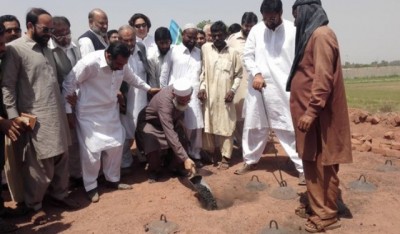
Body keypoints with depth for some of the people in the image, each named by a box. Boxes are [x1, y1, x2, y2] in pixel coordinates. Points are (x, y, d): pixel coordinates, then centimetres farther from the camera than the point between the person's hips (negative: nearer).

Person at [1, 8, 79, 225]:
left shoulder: (47, 49, 15)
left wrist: (65, 107, 14)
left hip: (56, 114, 7)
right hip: (35, 118, -7)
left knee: (60, 158, 13)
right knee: (38, 164, 3)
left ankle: (59, 194, 31)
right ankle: (34, 205, 22)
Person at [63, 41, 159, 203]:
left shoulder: (121, 65, -9)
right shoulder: (89, 63, -28)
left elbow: (131, 78, 13)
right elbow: (68, 85, -18)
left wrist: (149, 89, 23)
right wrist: (67, 111, -12)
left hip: (110, 111, 6)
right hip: (89, 113, -6)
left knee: (115, 145, 11)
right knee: (91, 150, -2)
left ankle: (113, 180, 31)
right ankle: (90, 187, 18)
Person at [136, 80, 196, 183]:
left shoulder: (180, 91, -20)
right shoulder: (165, 102, -42)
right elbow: (169, 134, -50)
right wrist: (185, 158, -54)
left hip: (169, 122, 6)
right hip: (149, 122, -6)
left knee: (183, 142, -11)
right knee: (152, 147, -30)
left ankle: (174, 166, 16)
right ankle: (154, 170, 0)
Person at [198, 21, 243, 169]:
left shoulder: (232, 52, 2)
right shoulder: (205, 48, 4)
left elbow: (238, 75, 7)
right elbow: (202, 70, 7)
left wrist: (233, 90, -5)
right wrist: (202, 88, -3)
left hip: (225, 96, -1)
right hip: (209, 95, 1)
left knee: (226, 126, 2)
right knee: (209, 125, 6)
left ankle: (225, 157, 12)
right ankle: (211, 154, 22)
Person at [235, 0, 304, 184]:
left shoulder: (292, 31, -5)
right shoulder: (256, 30, 3)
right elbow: (247, 55, 5)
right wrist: (256, 73, -12)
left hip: (284, 89, -3)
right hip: (258, 87, 3)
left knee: (291, 129, -1)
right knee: (254, 126, 15)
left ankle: (303, 168, 9)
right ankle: (250, 160, 33)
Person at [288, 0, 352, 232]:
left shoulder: (321, 35, -14)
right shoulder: (312, 34, 17)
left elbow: (323, 78, -22)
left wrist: (311, 111, -24)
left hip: (318, 114, -9)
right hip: (311, 110, 9)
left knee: (322, 163, -1)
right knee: (313, 161, 15)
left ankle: (327, 215, 10)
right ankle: (317, 204, 27)